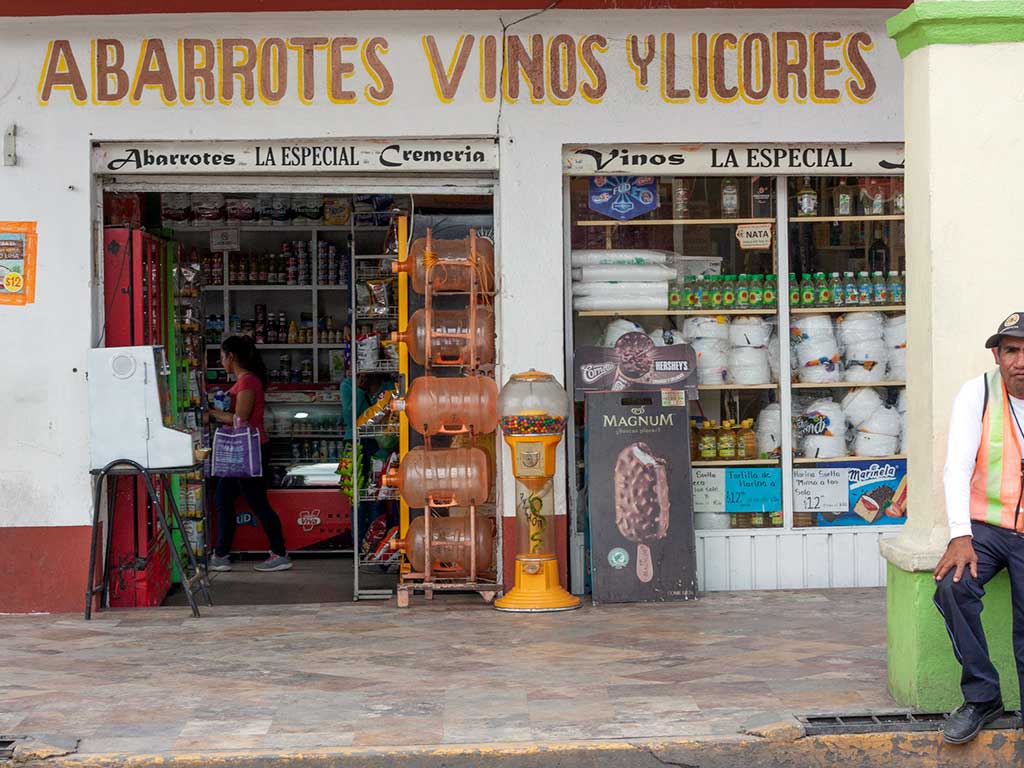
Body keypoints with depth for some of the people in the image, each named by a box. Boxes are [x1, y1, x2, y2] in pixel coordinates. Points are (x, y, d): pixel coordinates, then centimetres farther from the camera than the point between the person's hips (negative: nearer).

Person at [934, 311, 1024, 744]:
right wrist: (960, 537, -22)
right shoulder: (978, 394, -3)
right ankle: (982, 698, -11)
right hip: (985, 527, -1)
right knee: (952, 586, -27)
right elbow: (958, 468, -10)